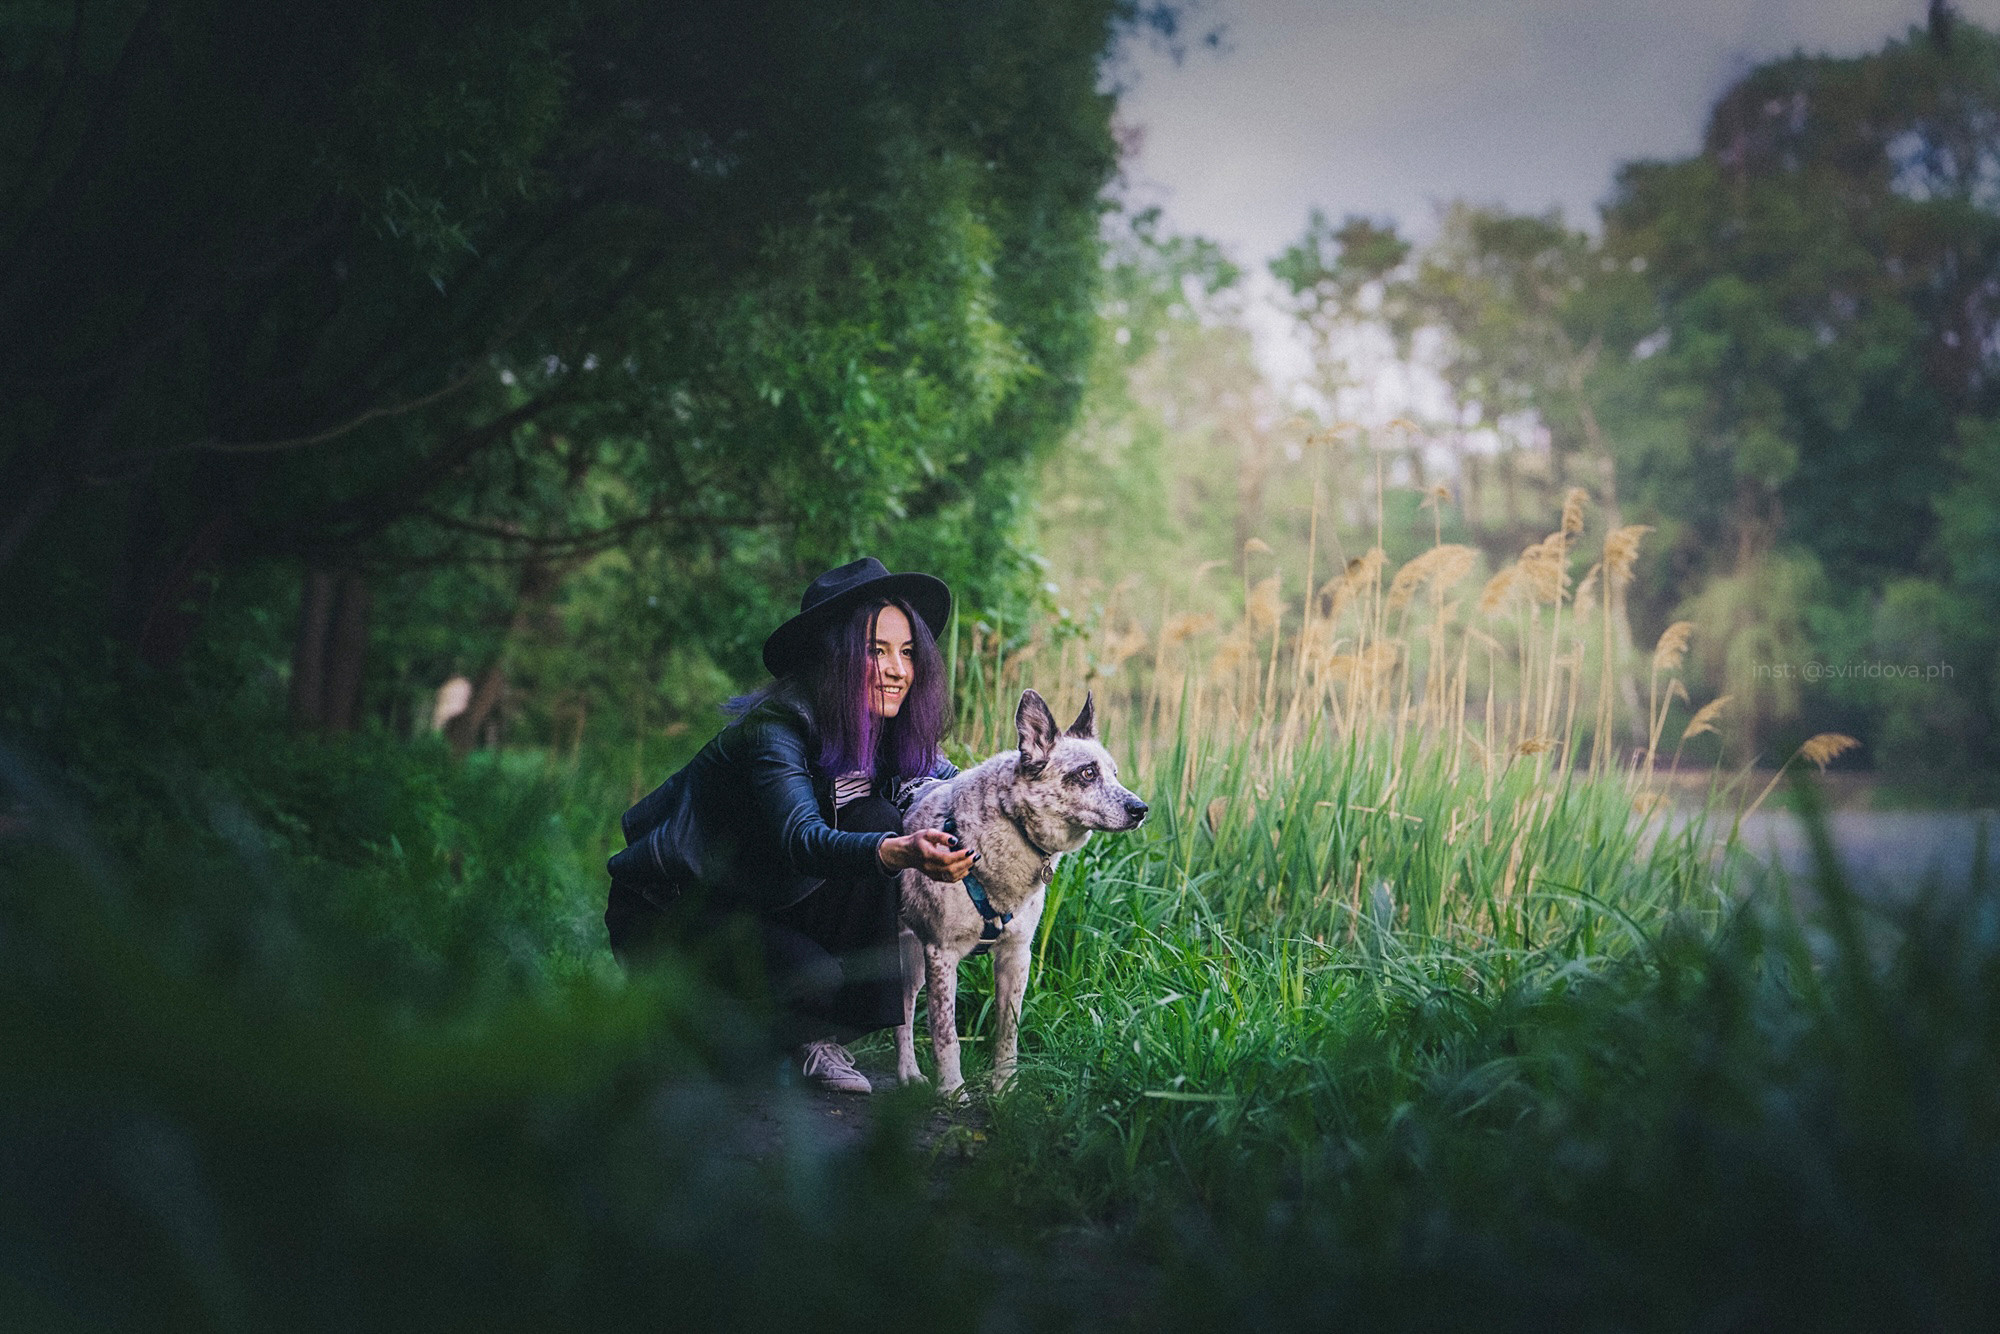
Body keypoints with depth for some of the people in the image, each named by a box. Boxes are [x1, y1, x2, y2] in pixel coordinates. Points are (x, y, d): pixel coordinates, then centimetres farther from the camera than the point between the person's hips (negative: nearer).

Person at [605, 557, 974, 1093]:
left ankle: (819, 1037, -9)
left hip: (760, 905, 7)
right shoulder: (773, 728, -27)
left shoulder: (889, 735, -5)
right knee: (811, 977, -30)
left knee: (877, 819, -16)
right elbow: (801, 837, -43)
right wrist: (899, 852, -62)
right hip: (665, 909, -7)